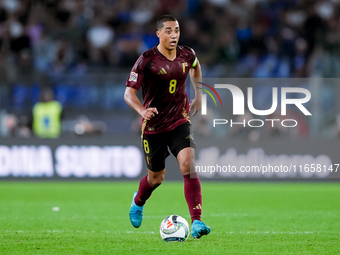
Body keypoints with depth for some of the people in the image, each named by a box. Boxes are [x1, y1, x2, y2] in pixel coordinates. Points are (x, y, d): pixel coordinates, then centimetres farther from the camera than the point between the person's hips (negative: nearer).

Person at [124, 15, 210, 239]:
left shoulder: (187, 55, -3)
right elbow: (129, 92, -18)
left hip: (179, 122, 2)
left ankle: (197, 223, -23)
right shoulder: (147, 60, -16)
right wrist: (142, 111, -36)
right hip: (153, 126, -2)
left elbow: (195, 67, 24)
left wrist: (198, 95, 22)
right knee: (156, 178, 11)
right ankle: (138, 201, 48)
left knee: (188, 165, -21)